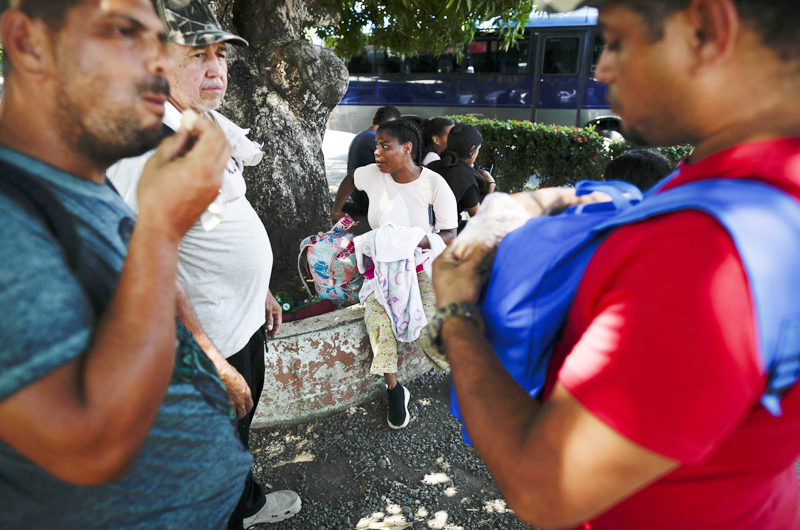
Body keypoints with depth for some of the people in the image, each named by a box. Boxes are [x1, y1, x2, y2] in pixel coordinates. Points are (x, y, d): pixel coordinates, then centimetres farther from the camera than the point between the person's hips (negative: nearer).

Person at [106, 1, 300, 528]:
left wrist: (262, 291, 18)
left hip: (246, 322, 10)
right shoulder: (147, 144, -23)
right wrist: (213, 364, -26)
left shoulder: (211, 127, 8)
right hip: (212, 340, -9)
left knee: (242, 426, 29)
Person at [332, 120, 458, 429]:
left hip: (423, 264, -2)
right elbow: (351, 179, 23)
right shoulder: (373, 174, -2)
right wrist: (336, 209, 28)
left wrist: (422, 240, -27)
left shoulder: (434, 184, -11)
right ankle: (393, 390, -6)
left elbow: (449, 235, -9)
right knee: (377, 318, -27)